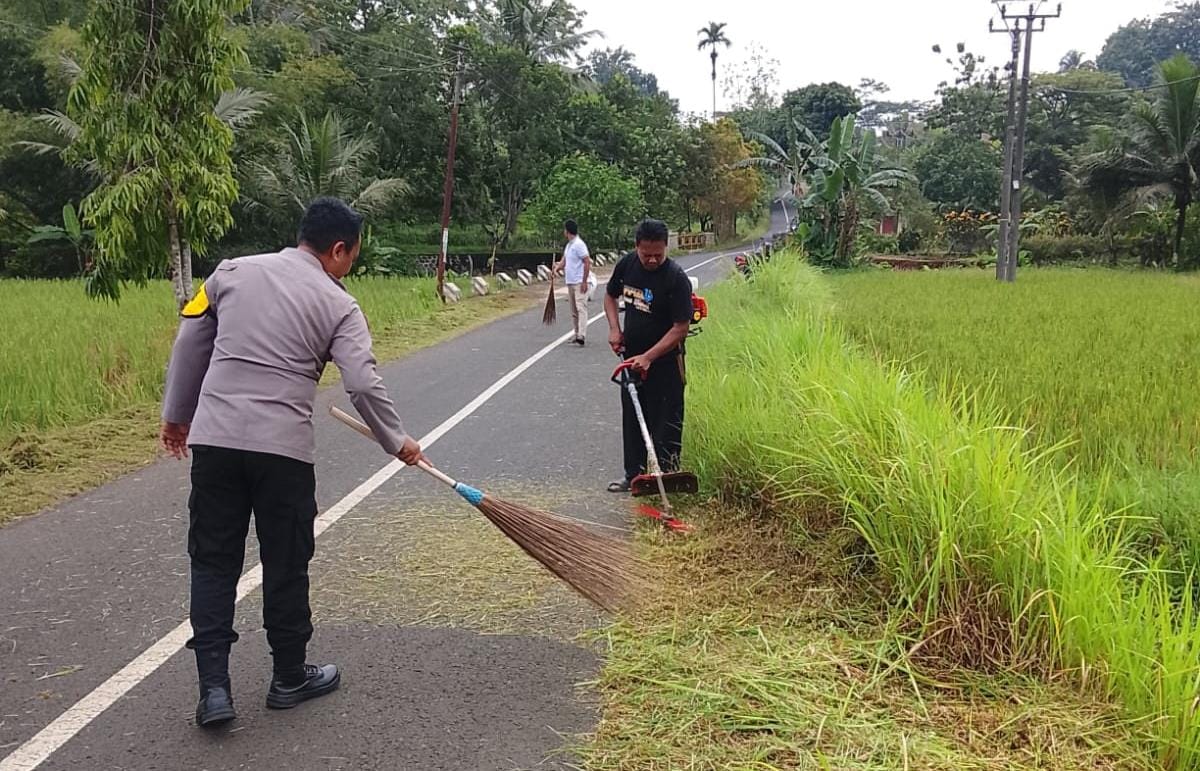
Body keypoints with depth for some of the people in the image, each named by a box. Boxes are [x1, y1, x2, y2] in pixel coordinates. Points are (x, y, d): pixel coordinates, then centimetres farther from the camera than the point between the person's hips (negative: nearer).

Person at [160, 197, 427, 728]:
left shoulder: (232, 272, 9)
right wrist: (397, 442, 5)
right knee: (285, 565, 11)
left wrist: (176, 415, 23)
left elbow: (190, 345, 12)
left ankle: (213, 688, 9)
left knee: (213, 562, 11)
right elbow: (363, 384, -9)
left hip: (214, 439, 3)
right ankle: (289, 678, 26)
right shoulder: (337, 304, -1)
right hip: (284, 449, -3)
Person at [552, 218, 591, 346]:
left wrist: (584, 282, -20)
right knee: (574, 310, 13)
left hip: (580, 283, -10)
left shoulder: (579, 244, -14)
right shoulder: (569, 245, 16)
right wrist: (557, 268, -2)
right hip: (570, 282, 10)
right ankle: (577, 334, 20)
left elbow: (587, 263, -18)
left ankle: (581, 337, -23)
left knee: (581, 308, -15)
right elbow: (564, 261, 20)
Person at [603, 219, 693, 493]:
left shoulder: (676, 278, -22)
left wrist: (649, 357, -24)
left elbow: (681, 327, -21)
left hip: (665, 360, -6)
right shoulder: (627, 265, -3)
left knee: (666, 422, 0)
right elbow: (610, 295, 15)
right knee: (632, 418, 15)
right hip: (632, 356, 6)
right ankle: (634, 473, 27)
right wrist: (614, 328, -2)